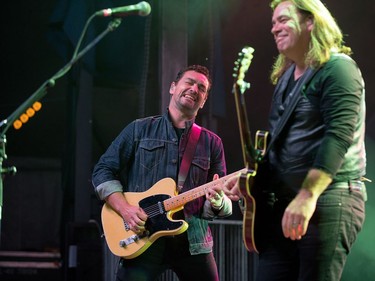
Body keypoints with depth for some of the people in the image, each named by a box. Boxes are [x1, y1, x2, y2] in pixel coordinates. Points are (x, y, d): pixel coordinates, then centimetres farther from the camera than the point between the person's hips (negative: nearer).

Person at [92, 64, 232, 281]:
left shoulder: (212, 143, 12)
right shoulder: (140, 129, 8)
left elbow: (224, 202, 10)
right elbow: (103, 171, 6)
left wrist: (216, 202, -14)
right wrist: (125, 208, -10)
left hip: (193, 241, 2)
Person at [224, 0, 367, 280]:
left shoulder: (337, 69, -10)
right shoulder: (285, 77, 18)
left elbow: (339, 136, -21)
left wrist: (307, 196, -28)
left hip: (329, 200, -9)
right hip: (284, 201, 9)